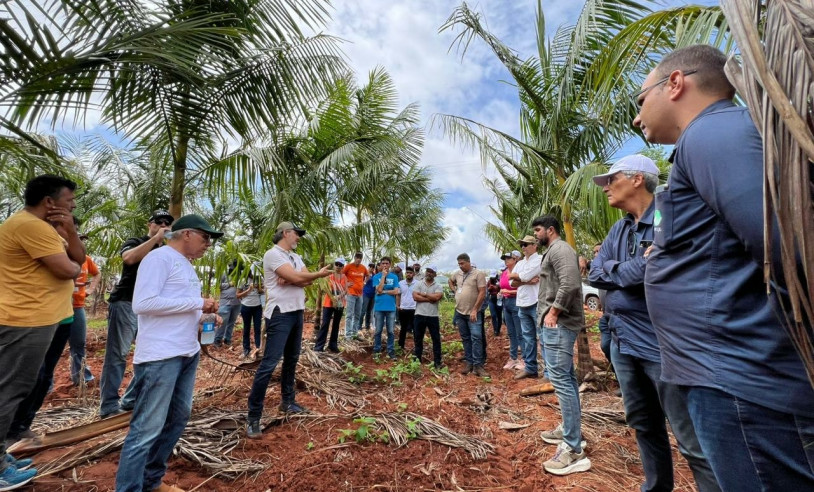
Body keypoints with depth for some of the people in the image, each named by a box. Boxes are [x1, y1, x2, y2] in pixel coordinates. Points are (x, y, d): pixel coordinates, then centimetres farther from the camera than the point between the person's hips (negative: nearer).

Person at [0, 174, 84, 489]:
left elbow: (79, 258, 9)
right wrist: (73, 265, -1)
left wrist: (69, 230, -4)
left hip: (33, 318, 10)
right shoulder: (30, 224, -18)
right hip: (26, 321, -10)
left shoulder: (44, 226, 14)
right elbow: (67, 270, -23)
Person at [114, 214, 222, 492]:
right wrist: (197, 302, -17)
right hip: (160, 356, -9)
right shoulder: (159, 257, -11)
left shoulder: (186, 264, 15)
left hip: (188, 353, 9)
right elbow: (143, 303, -21)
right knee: (147, 428, 1)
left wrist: (203, 317, 4)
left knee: (178, 418, 18)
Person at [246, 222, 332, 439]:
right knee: (269, 363, -8)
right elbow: (296, 277, -23)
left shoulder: (296, 257, 15)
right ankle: (253, 417, 2)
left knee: (291, 359, 16)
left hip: (297, 312, 9)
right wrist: (319, 274, -9)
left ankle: (287, 402, 31)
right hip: (280, 313, -9)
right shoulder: (273, 254, -12)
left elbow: (307, 280, 2)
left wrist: (290, 279, -17)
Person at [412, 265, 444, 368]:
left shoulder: (438, 286, 0)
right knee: (418, 337, 12)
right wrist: (429, 299, -14)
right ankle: (417, 359, 25)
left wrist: (423, 294, -10)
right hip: (420, 315, 1)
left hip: (433, 316, -1)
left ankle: (437, 361, 14)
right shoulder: (419, 284, 4)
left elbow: (437, 297, -17)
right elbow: (415, 297, -10)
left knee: (436, 339, 5)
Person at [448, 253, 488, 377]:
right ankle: (468, 362, 21)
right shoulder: (457, 274, 8)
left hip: (472, 313, -5)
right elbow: (450, 281, 31)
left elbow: (482, 293, -15)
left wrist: (474, 310, -17)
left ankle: (477, 365, 1)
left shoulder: (478, 274, -10)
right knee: (465, 339, 12)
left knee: (476, 338, -6)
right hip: (459, 312, 6)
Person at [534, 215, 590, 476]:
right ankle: (569, 430, 29)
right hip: (557, 323, 11)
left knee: (560, 380, -9)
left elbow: (570, 283, -25)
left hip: (558, 322, -11)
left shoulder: (560, 249, -11)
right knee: (565, 377, 16)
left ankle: (574, 450, -3)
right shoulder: (552, 251, 20)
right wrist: (550, 313, 12)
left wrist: (553, 312, -20)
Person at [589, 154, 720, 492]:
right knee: (643, 425, 21)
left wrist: (617, 272, -13)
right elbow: (595, 273, 1)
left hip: (662, 344, -7)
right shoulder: (618, 230, 11)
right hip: (624, 344, 8)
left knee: (693, 441, 3)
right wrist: (636, 269, -13)